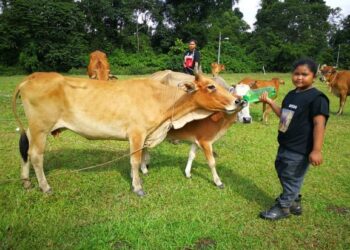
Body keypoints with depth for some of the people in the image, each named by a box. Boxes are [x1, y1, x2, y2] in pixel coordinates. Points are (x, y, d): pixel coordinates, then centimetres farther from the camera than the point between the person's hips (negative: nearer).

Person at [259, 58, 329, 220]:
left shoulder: (317, 98, -18)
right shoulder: (291, 95, 9)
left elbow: (319, 124, -22)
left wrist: (316, 150, -26)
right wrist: (270, 102, 8)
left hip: (300, 150, -9)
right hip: (285, 145, 9)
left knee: (291, 178, 5)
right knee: (282, 172, 22)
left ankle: (283, 207, 23)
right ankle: (294, 202, 40)